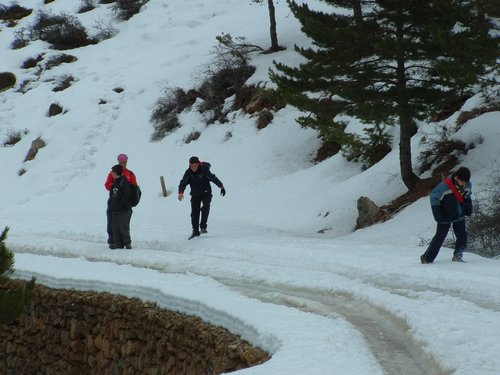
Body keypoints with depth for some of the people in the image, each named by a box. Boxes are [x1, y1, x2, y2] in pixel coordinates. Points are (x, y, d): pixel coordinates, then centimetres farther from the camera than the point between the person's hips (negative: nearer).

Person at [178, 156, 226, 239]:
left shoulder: (204, 170, -19)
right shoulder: (188, 172, -13)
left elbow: (213, 178, -16)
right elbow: (183, 183, -17)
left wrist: (221, 186, -24)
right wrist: (181, 193, -34)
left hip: (206, 193, -2)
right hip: (195, 195, 2)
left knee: (206, 207, -25)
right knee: (194, 212, -2)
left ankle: (203, 227, -22)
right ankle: (195, 231, 8)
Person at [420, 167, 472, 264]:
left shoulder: (468, 185, -8)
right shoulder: (445, 186, -27)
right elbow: (434, 197, -15)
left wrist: (469, 209, 6)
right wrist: (438, 215, -16)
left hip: (460, 216, 5)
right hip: (446, 217, -5)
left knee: (462, 237, -1)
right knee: (439, 237, -4)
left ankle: (457, 256, 20)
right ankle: (427, 258, 4)